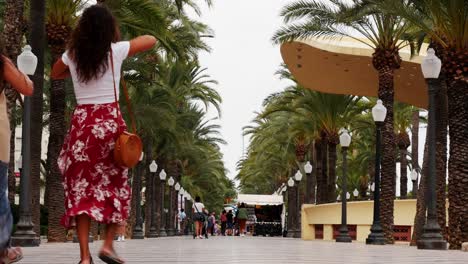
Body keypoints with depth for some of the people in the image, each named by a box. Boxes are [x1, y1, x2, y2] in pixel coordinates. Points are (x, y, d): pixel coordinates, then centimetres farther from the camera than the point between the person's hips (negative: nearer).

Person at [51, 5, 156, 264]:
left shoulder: (72, 55, 4)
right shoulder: (116, 50, -4)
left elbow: (55, 74, 25)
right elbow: (151, 40, 9)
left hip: (82, 122, 2)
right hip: (110, 122, -2)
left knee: (81, 188, 1)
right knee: (116, 186, 13)